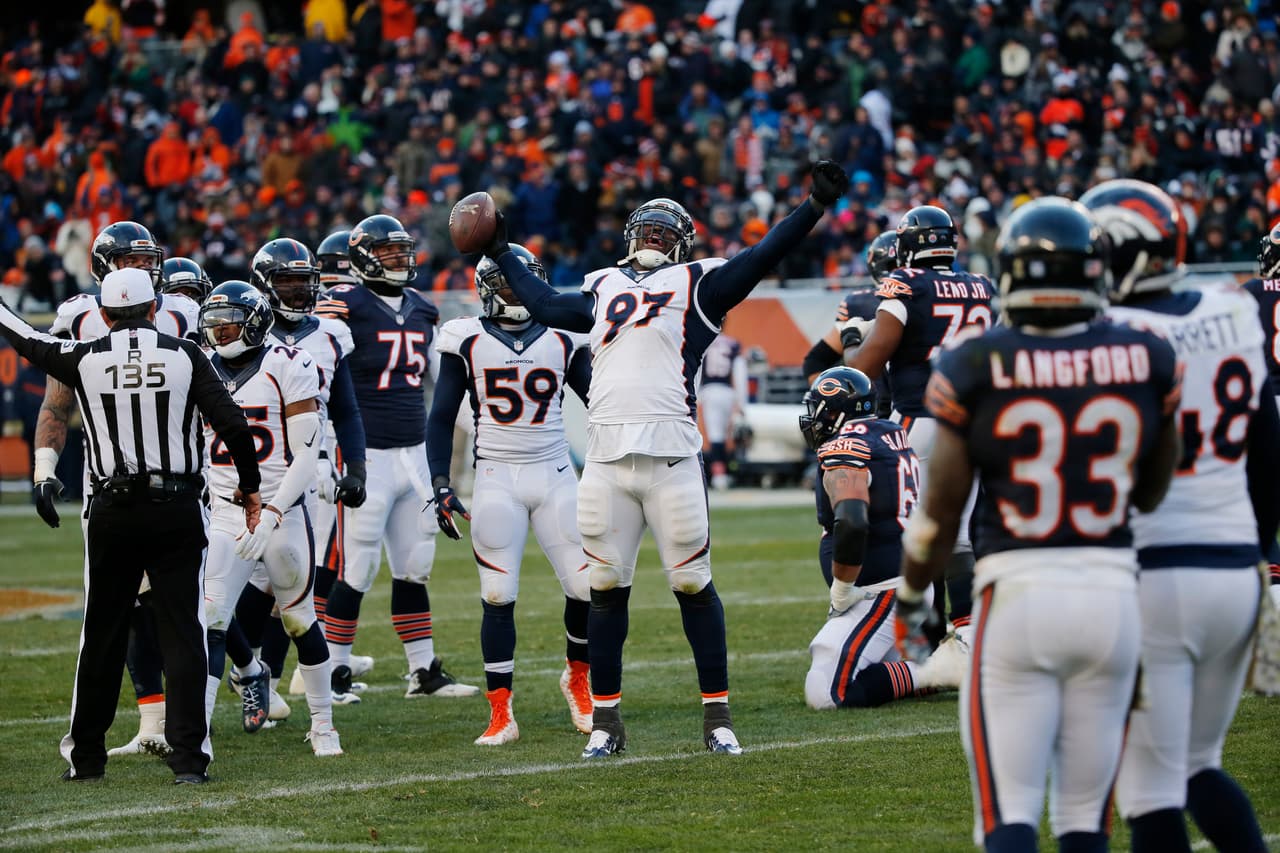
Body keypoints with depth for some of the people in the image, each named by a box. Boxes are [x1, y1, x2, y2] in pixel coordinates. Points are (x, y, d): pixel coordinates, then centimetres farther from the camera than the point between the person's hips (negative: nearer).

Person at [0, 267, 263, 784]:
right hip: (177, 508, -1)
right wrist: (249, 485, 11)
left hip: (113, 510, 1)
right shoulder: (185, 357, -1)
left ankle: (85, 756, 18)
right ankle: (188, 756, -3)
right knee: (182, 633, 1)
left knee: (102, 635, 10)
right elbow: (232, 425, -3)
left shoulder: (85, 359, 0)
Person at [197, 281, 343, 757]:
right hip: (224, 516, 3)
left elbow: (306, 456, -11)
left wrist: (270, 517, -19)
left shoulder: (288, 368, -7)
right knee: (210, 624, -11)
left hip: (282, 512, -3)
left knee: (300, 621, 10)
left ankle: (323, 725, 27)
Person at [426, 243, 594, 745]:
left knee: (588, 587, -5)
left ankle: (577, 677, 23)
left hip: (555, 477, 2)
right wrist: (440, 486, -5)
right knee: (498, 598, -5)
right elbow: (442, 419, 4)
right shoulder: (466, 342, 2)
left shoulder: (563, 341, 7)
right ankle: (501, 715, 1)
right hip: (497, 481, -2)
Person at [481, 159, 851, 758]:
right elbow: (546, 307, 36)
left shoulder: (696, 285, 8)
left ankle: (716, 715, 7)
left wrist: (815, 206, -10)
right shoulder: (605, 289, 21)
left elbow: (760, 259, -1)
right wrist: (502, 254, 41)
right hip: (606, 460, 4)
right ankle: (605, 719, 14)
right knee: (607, 589, 6)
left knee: (693, 584, -1)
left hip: (670, 457, -4)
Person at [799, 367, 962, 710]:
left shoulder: (843, 452, -15)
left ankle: (934, 671, -14)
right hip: (912, 580, 10)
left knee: (825, 693, -13)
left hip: (883, 592, -10)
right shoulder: (895, 436, 15)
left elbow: (852, 523, -31)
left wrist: (841, 589, -19)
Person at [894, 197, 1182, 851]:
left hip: (1017, 598, -2)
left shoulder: (974, 369, -6)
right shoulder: (1145, 360, 1)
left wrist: (909, 601, 15)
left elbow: (941, 509, 0)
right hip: (1111, 591, 3)